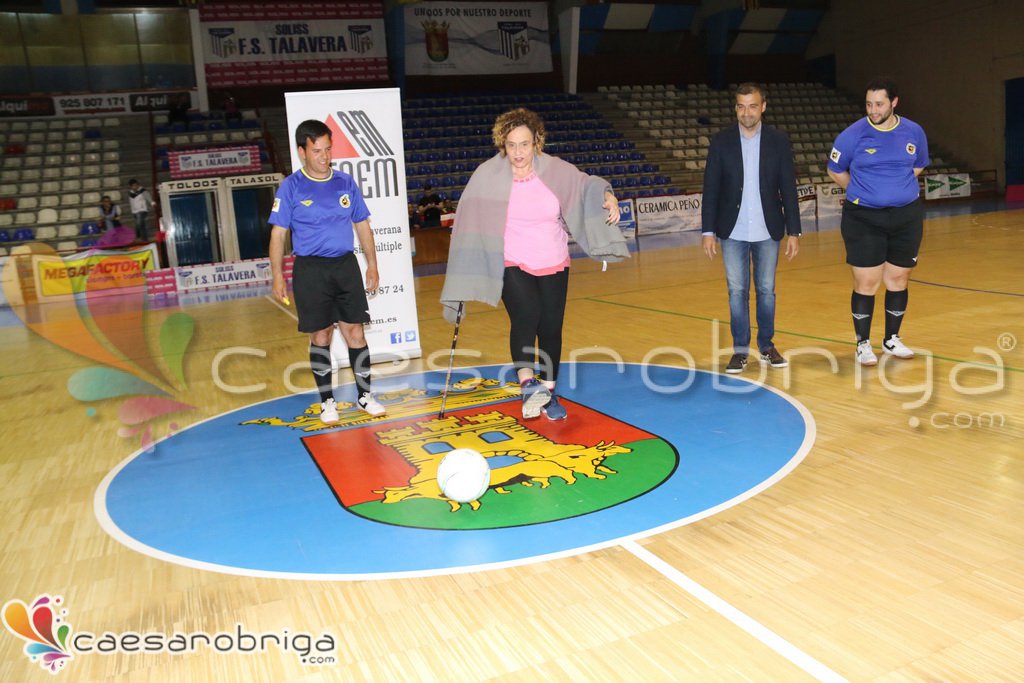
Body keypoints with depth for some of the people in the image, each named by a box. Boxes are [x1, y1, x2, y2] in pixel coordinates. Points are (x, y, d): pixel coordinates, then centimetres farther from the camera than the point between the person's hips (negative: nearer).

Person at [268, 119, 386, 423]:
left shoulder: (346, 182, 6)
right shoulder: (291, 187, -3)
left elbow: (362, 226, 12)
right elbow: (278, 234, -2)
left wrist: (372, 265, 8)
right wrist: (277, 277, -7)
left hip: (346, 265, 3)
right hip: (310, 270, -2)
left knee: (355, 332, 3)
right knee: (320, 336, 4)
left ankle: (364, 395, 16)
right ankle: (327, 401, 17)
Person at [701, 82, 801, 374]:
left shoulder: (778, 140, 1)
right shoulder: (721, 140, -1)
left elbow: (788, 188, 2)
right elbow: (711, 189, 0)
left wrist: (793, 232, -1)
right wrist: (708, 231, -4)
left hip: (768, 231, 0)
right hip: (733, 232, 0)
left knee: (766, 290, 9)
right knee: (737, 291, 4)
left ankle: (766, 345, 23)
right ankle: (740, 350, 14)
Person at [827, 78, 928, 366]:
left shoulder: (914, 132, 3)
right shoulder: (852, 135, -7)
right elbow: (835, 171, 7)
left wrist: (896, 189, 13)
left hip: (907, 217, 3)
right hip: (863, 220, -3)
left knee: (898, 280, 9)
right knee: (866, 283, -3)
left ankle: (892, 339, 25)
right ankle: (863, 344, 11)